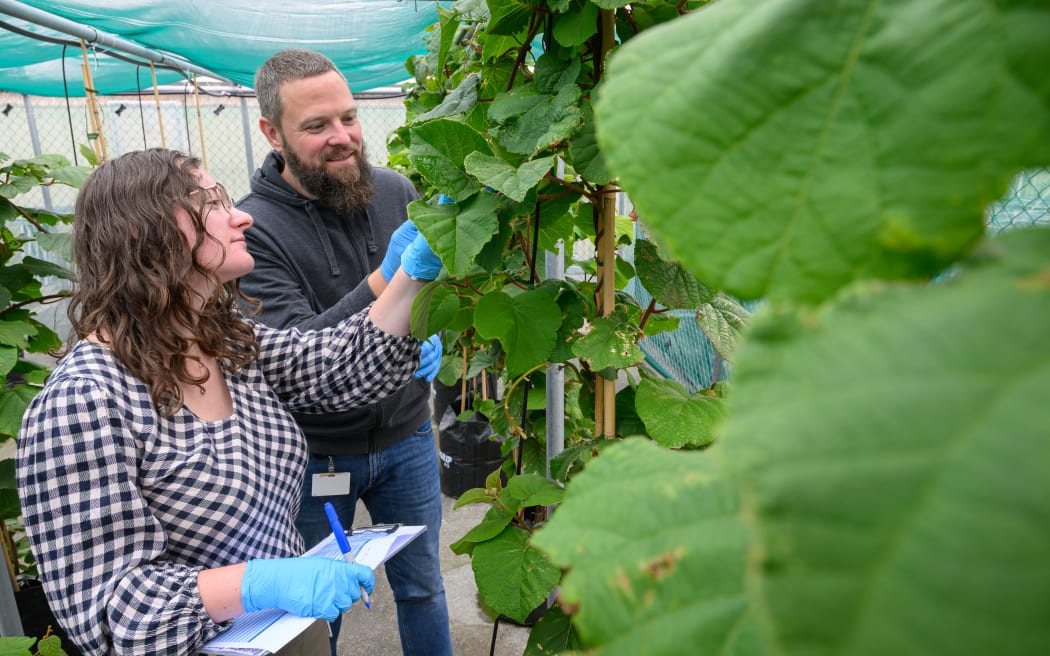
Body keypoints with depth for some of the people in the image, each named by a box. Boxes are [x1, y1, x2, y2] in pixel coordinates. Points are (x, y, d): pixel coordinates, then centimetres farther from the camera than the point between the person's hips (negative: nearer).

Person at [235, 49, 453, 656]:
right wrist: (384, 281, -39)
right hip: (313, 454, -3)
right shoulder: (253, 228, -19)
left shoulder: (396, 191, -7)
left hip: (406, 435, 3)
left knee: (422, 584, 21)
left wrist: (432, 333, -17)